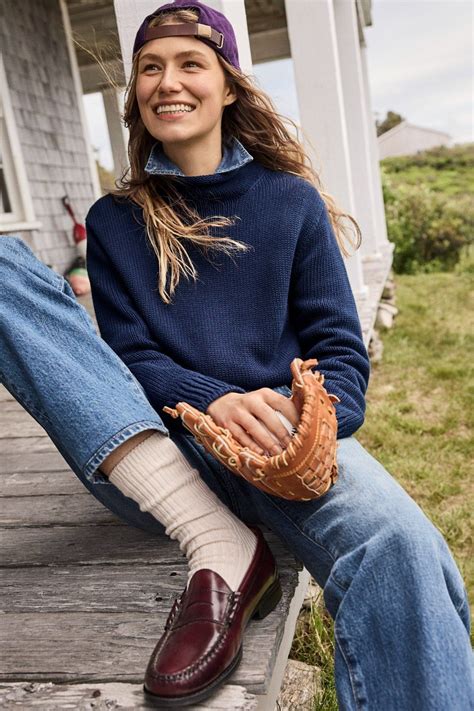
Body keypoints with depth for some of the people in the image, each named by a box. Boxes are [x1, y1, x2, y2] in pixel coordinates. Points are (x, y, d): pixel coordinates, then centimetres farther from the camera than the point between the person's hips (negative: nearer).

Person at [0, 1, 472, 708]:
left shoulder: (292, 201, 11)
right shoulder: (114, 221, 14)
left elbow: (341, 351, 6)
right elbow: (130, 355, 4)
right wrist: (215, 402, -18)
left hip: (277, 439, -1)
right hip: (150, 462, 3)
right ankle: (219, 550, -26)